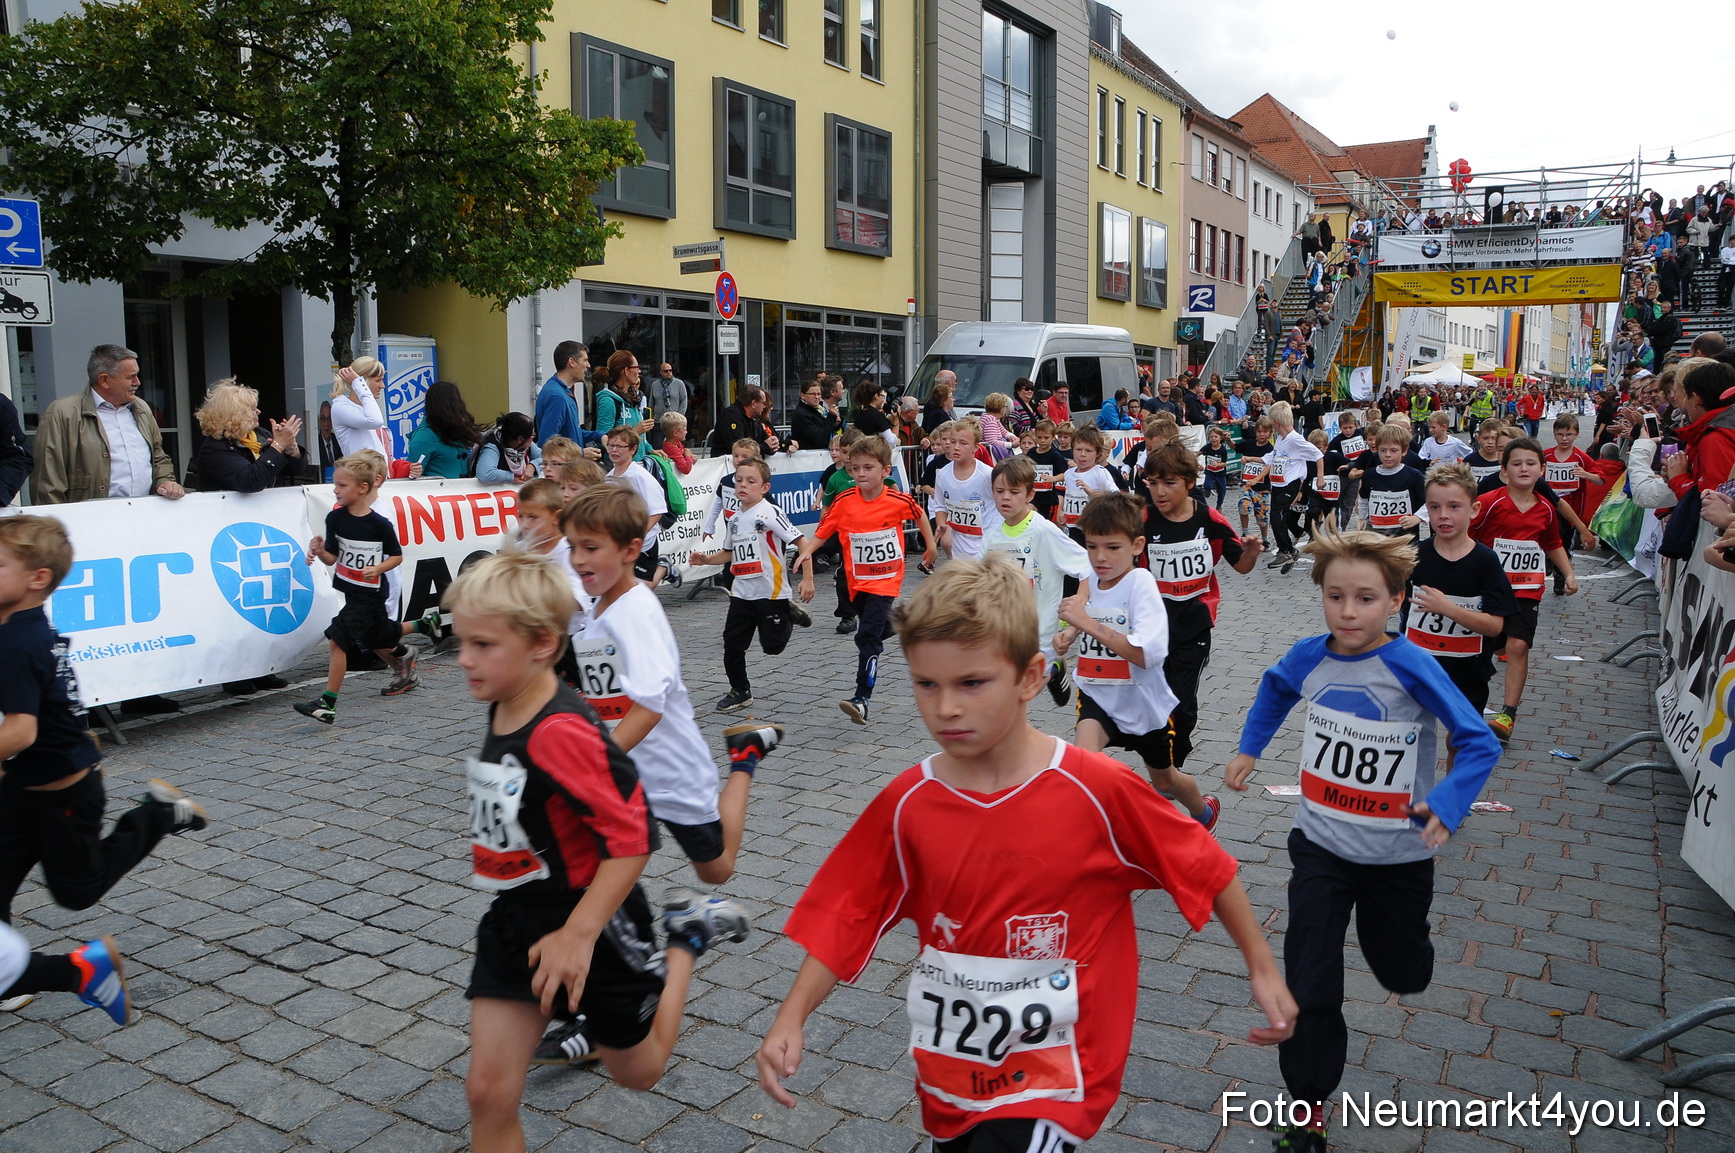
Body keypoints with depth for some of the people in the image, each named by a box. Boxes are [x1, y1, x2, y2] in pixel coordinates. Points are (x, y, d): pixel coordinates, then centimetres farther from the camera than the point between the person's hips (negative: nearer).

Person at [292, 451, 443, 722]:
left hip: (369, 593, -6)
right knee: (377, 637, 21)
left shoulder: (380, 525, -16)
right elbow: (332, 558, -2)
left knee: (338, 640, -12)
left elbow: (397, 556, -4)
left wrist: (378, 569, -20)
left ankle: (328, 703, -5)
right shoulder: (335, 518, -3)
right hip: (350, 591, 6)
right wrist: (319, 551, -21)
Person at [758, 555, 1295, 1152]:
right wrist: (791, 1018, -13)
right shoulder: (906, 805, -10)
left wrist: (1262, 968, 2)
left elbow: (1206, 868, -5)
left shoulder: (1098, 790, -18)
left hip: (1056, 1074, -4)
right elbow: (846, 917, -3)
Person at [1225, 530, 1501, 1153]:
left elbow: (1479, 742, -20)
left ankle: (1391, 923, 58)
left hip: (1398, 852, -2)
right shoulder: (1309, 657, -9)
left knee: (1402, 974, 22)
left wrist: (1447, 803, -35)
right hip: (1320, 843, 2)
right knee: (1309, 985, -2)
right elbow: (1275, 688, 16)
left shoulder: (1411, 667, -22)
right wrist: (1250, 748, 14)